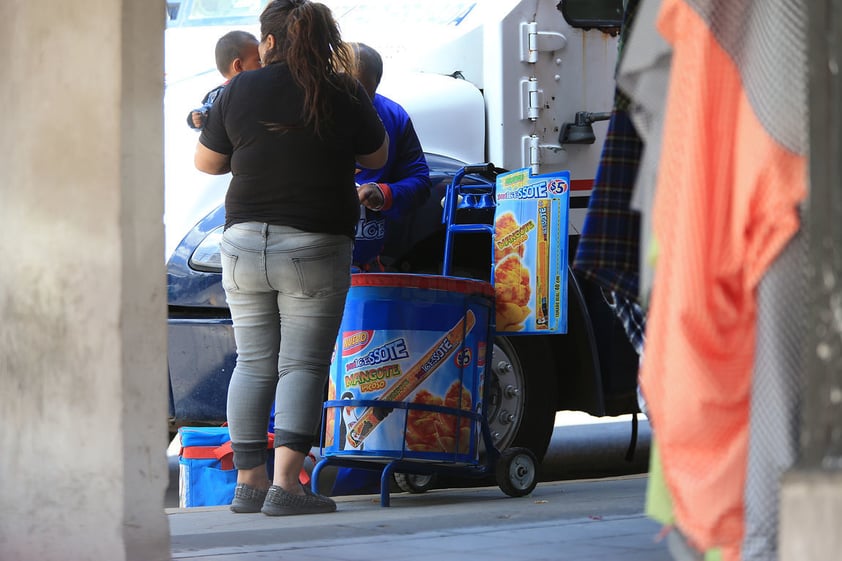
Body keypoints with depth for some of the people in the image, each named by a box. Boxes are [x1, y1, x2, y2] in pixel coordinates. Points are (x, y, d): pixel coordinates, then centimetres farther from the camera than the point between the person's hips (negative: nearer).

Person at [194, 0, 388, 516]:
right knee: (302, 366, -1)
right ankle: (285, 484, -11)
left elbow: (206, 161, 12)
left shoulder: (240, 91, 1)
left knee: (253, 365, 11)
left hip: (245, 243, 3)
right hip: (316, 250, -3)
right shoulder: (343, 95, -3)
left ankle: (249, 483, 12)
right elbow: (376, 156, 13)